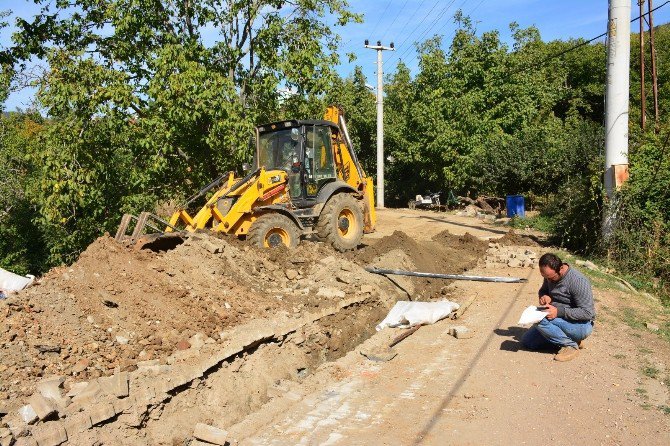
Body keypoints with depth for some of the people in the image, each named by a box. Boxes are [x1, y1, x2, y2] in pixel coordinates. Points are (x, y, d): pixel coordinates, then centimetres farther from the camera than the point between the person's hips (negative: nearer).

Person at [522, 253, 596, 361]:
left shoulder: (578, 281, -26)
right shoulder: (550, 276, -3)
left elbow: (587, 313, -27)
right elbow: (542, 290, 16)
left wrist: (559, 312, -35)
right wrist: (544, 296, -9)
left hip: (581, 325, -8)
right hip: (560, 320, 8)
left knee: (541, 319, -31)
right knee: (527, 341, 4)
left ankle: (571, 345, -12)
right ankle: (566, 337, 10)